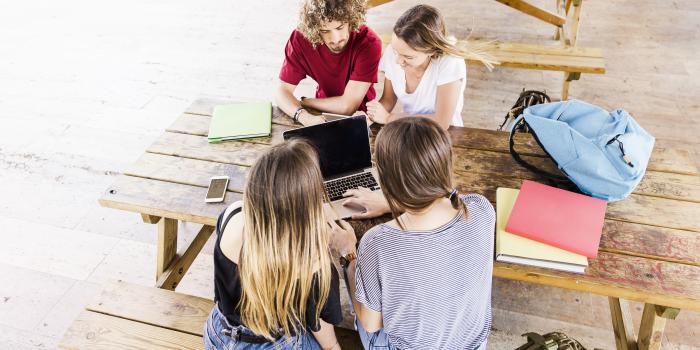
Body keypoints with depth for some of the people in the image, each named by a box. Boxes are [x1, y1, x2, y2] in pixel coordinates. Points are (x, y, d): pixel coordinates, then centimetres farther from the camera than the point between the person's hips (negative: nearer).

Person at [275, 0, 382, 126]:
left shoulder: (369, 43, -26)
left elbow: (348, 106, -25)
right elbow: (282, 91, -14)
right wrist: (305, 117, -34)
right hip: (322, 116, 2)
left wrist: (302, 102, -13)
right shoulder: (300, 39, -18)